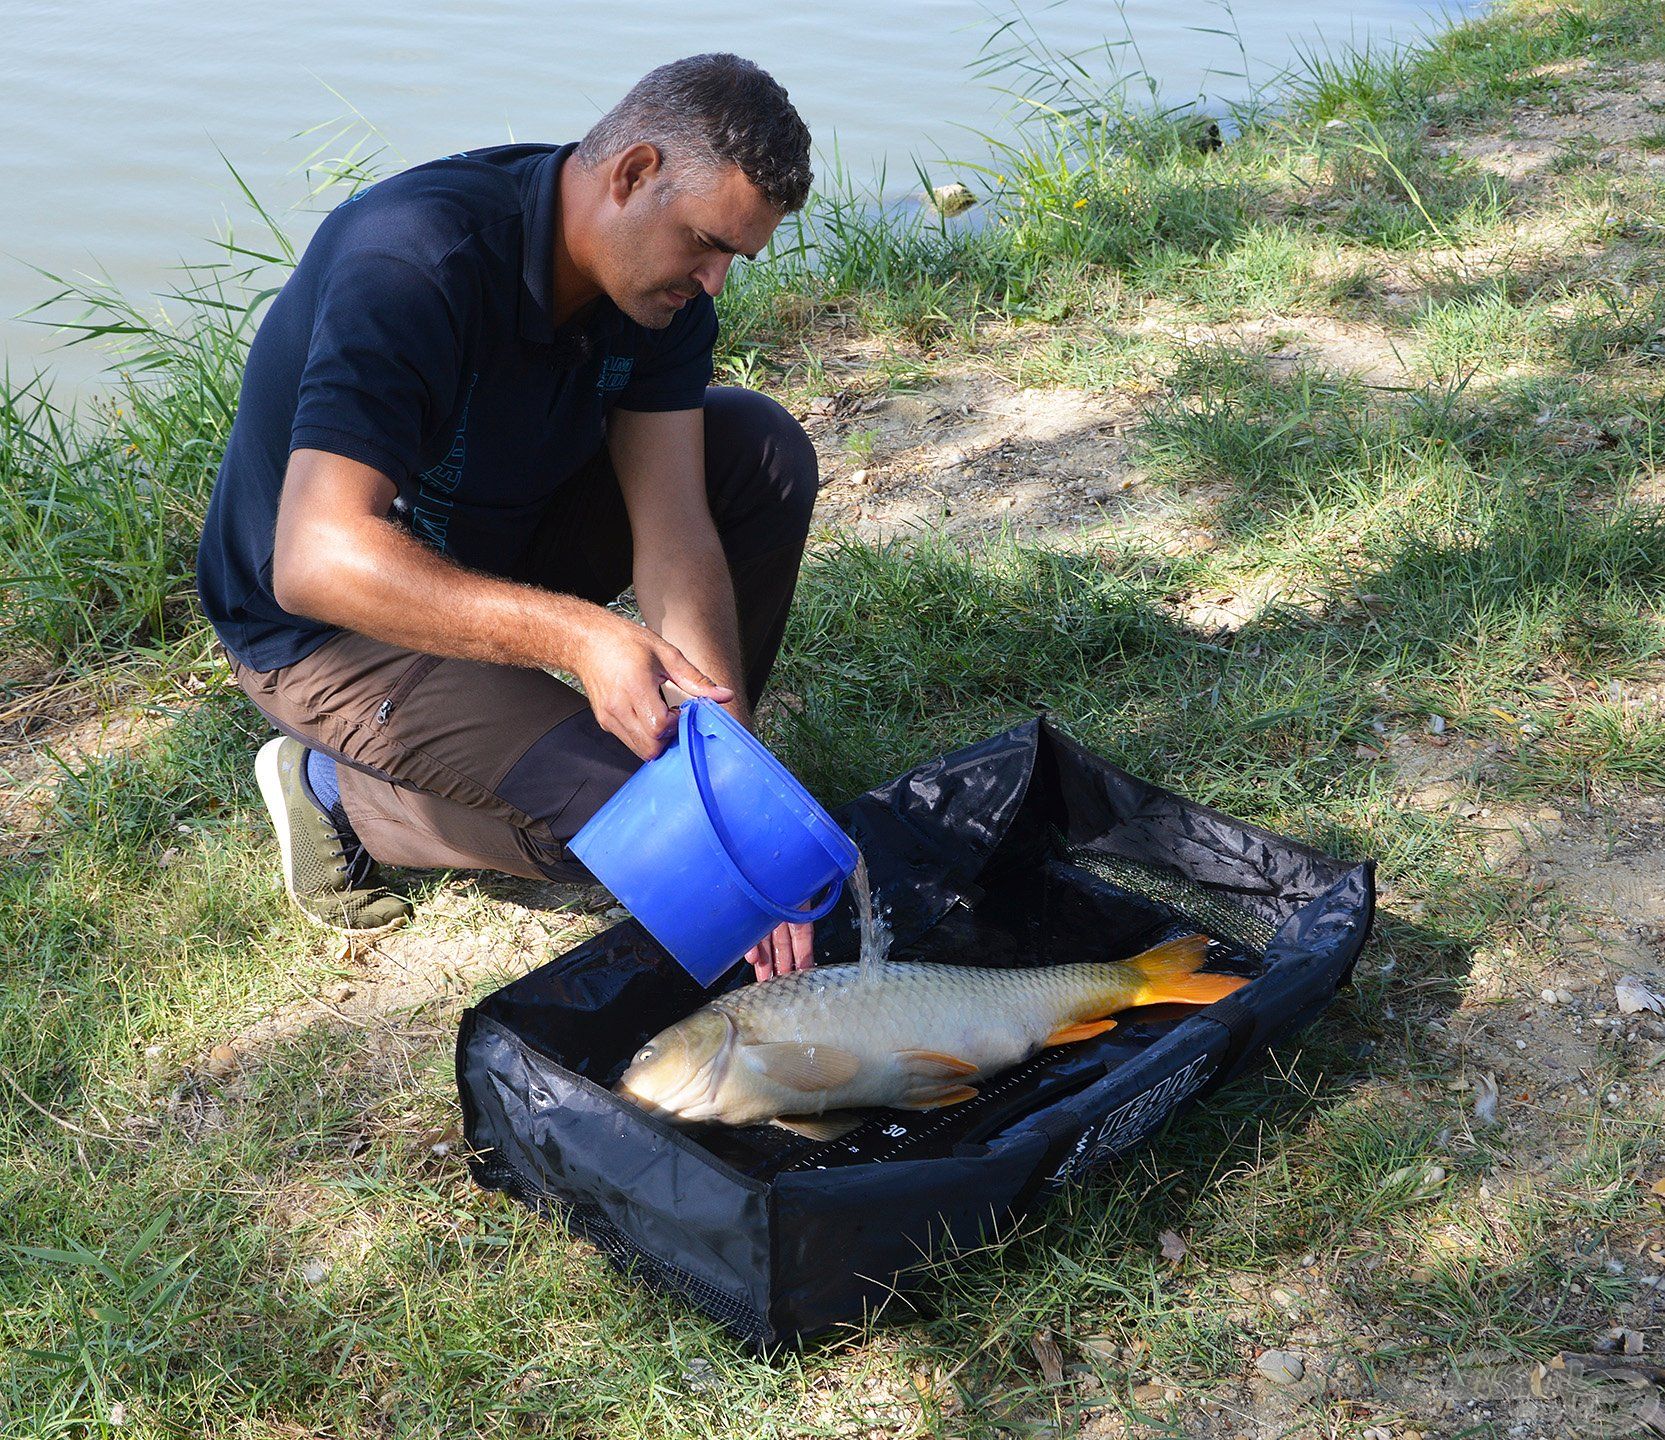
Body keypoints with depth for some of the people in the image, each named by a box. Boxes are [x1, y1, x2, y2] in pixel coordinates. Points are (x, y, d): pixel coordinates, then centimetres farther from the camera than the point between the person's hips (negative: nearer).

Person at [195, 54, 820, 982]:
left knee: (765, 454, -9)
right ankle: (337, 790, -1)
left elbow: (674, 531, -16)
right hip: (326, 627, -7)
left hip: (501, 540, 7)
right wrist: (575, 632, -51)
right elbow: (315, 561, -42)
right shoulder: (415, 264, -34)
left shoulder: (661, 277, -11)